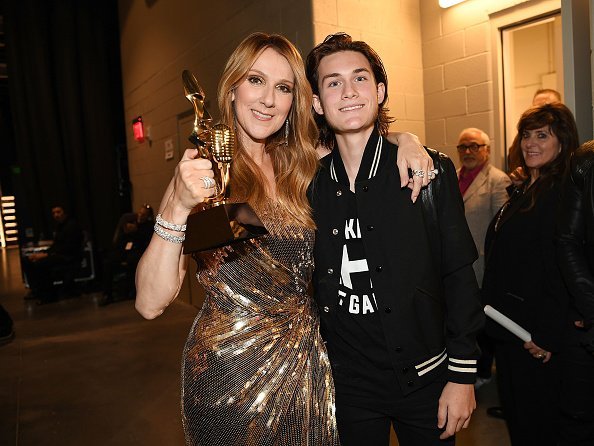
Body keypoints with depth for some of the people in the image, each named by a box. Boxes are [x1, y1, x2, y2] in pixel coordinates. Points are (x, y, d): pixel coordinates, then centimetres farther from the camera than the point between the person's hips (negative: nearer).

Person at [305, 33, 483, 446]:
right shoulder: (311, 185, -3)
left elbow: (459, 278, -6)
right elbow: (312, 286, 6)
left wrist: (462, 375, -6)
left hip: (424, 378, -1)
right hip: (346, 384, 2)